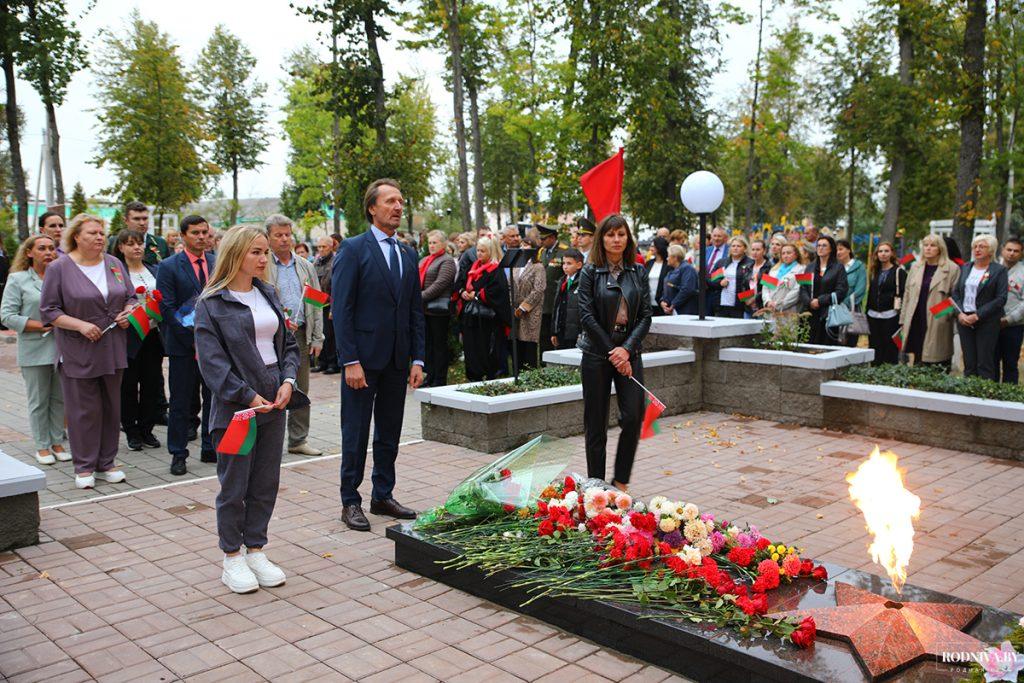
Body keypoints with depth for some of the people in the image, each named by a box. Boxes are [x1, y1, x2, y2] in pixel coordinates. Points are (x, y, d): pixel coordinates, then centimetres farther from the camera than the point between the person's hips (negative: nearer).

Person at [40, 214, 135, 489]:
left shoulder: (114, 264, 8)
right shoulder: (59, 268, -5)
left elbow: (130, 297, 16)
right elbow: (48, 311, -6)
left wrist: (128, 313, -6)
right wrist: (81, 325, -18)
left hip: (112, 350, 4)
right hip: (78, 352, -4)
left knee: (111, 407, 9)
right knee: (84, 409, 1)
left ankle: (107, 463, 20)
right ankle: (84, 467, 13)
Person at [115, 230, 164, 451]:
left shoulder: (154, 271, 12)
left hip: (153, 334, 4)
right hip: (129, 335, -4)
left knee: (152, 383, 7)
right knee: (128, 385, 5)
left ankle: (146, 430, 18)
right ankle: (131, 431, 16)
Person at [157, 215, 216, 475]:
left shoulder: (218, 263, 7)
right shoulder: (169, 266, -4)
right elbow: (167, 308, -8)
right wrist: (193, 334, -14)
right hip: (184, 345, -3)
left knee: (213, 398, 10)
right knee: (181, 402, 4)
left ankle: (210, 449, 22)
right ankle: (178, 454, 14)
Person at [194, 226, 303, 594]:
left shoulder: (268, 294, 11)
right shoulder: (211, 303, -7)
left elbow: (288, 343, 13)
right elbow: (212, 360, -13)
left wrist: (288, 381, -3)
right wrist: (247, 396, -17)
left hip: (273, 403, 6)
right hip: (236, 408, -6)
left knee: (266, 483, 11)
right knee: (234, 485, 4)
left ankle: (256, 550, 25)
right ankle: (232, 557, 18)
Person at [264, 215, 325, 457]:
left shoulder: (306, 267, 12)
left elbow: (316, 304, 12)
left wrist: (317, 338, 6)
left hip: (301, 335, 5)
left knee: (301, 390, 11)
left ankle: (298, 440, 21)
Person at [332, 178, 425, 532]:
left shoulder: (408, 255, 12)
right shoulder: (353, 249, -6)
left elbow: (416, 311, 12)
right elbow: (342, 310, -11)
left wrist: (417, 359, 5)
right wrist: (350, 361, -17)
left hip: (397, 360, 6)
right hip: (364, 357, -6)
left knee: (389, 433, 13)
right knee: (356, 434, 3)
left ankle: (383, 496, 26)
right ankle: (350, 502, 14)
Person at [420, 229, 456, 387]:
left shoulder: (447, 261, -6)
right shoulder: (424, 260, 19)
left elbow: (440, 283, -17)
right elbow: (417, 280, 16)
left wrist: (421, 296, -18)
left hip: (438, 309, -7)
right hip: (424, 309, 8)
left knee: (439, 344, -1)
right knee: (428, 343, 11)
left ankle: (440, 380, 5)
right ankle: (430, 376, 20)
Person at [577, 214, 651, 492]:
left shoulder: (637, 272, 8)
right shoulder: (590, 272, -1)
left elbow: (645, 315, 2)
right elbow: (587, 316, -8)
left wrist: (626, 349, -11)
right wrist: (612, 352, -11)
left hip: (628, 352, 3)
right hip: (596, 353, -2)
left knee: (633, 416, -7)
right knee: (596, 423, 2)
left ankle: (621, 480, 10)